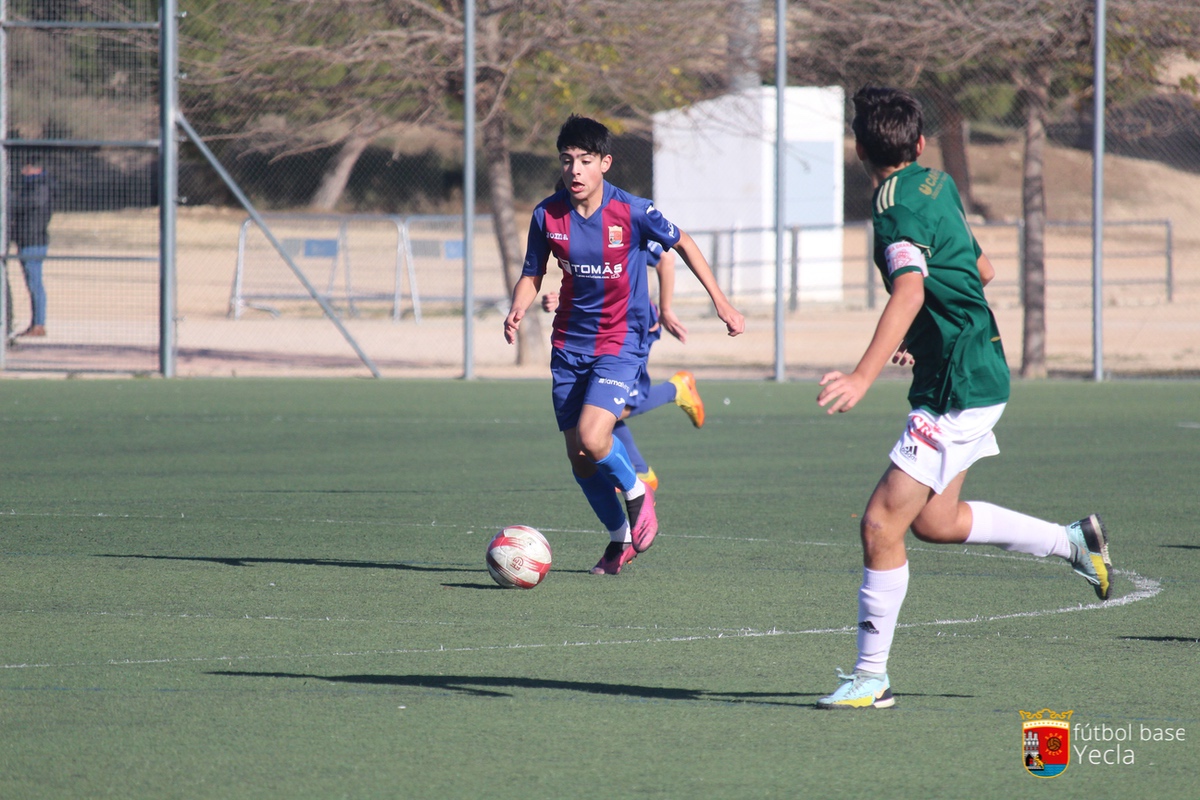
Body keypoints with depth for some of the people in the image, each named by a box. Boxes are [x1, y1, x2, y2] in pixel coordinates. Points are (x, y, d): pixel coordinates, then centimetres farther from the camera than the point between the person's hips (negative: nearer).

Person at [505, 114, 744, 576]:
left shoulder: (632, 212, -14)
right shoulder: (548, 216, -6)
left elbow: (682, 244, 2)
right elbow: (532, 275, 7)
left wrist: (721, 302, 4)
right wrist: (517, 312, -14)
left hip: (621, 342, -4)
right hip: (569, 343, 4)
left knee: (592, 438, -24)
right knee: (578, 456, 6)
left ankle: (636, 492, 8)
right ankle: (620, 538, 28)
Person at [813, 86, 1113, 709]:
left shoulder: (897, 208, -20)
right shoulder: (936, 183, 8)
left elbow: (910, 291, -38)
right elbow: (981, 270, 21)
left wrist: (863, 376, -46)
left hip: (960, 388, -10)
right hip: (976, 373, 10)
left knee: (882, 524, -10)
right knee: (934, 520, 20)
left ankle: (871, 677, -7)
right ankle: (1074, 542, 30)